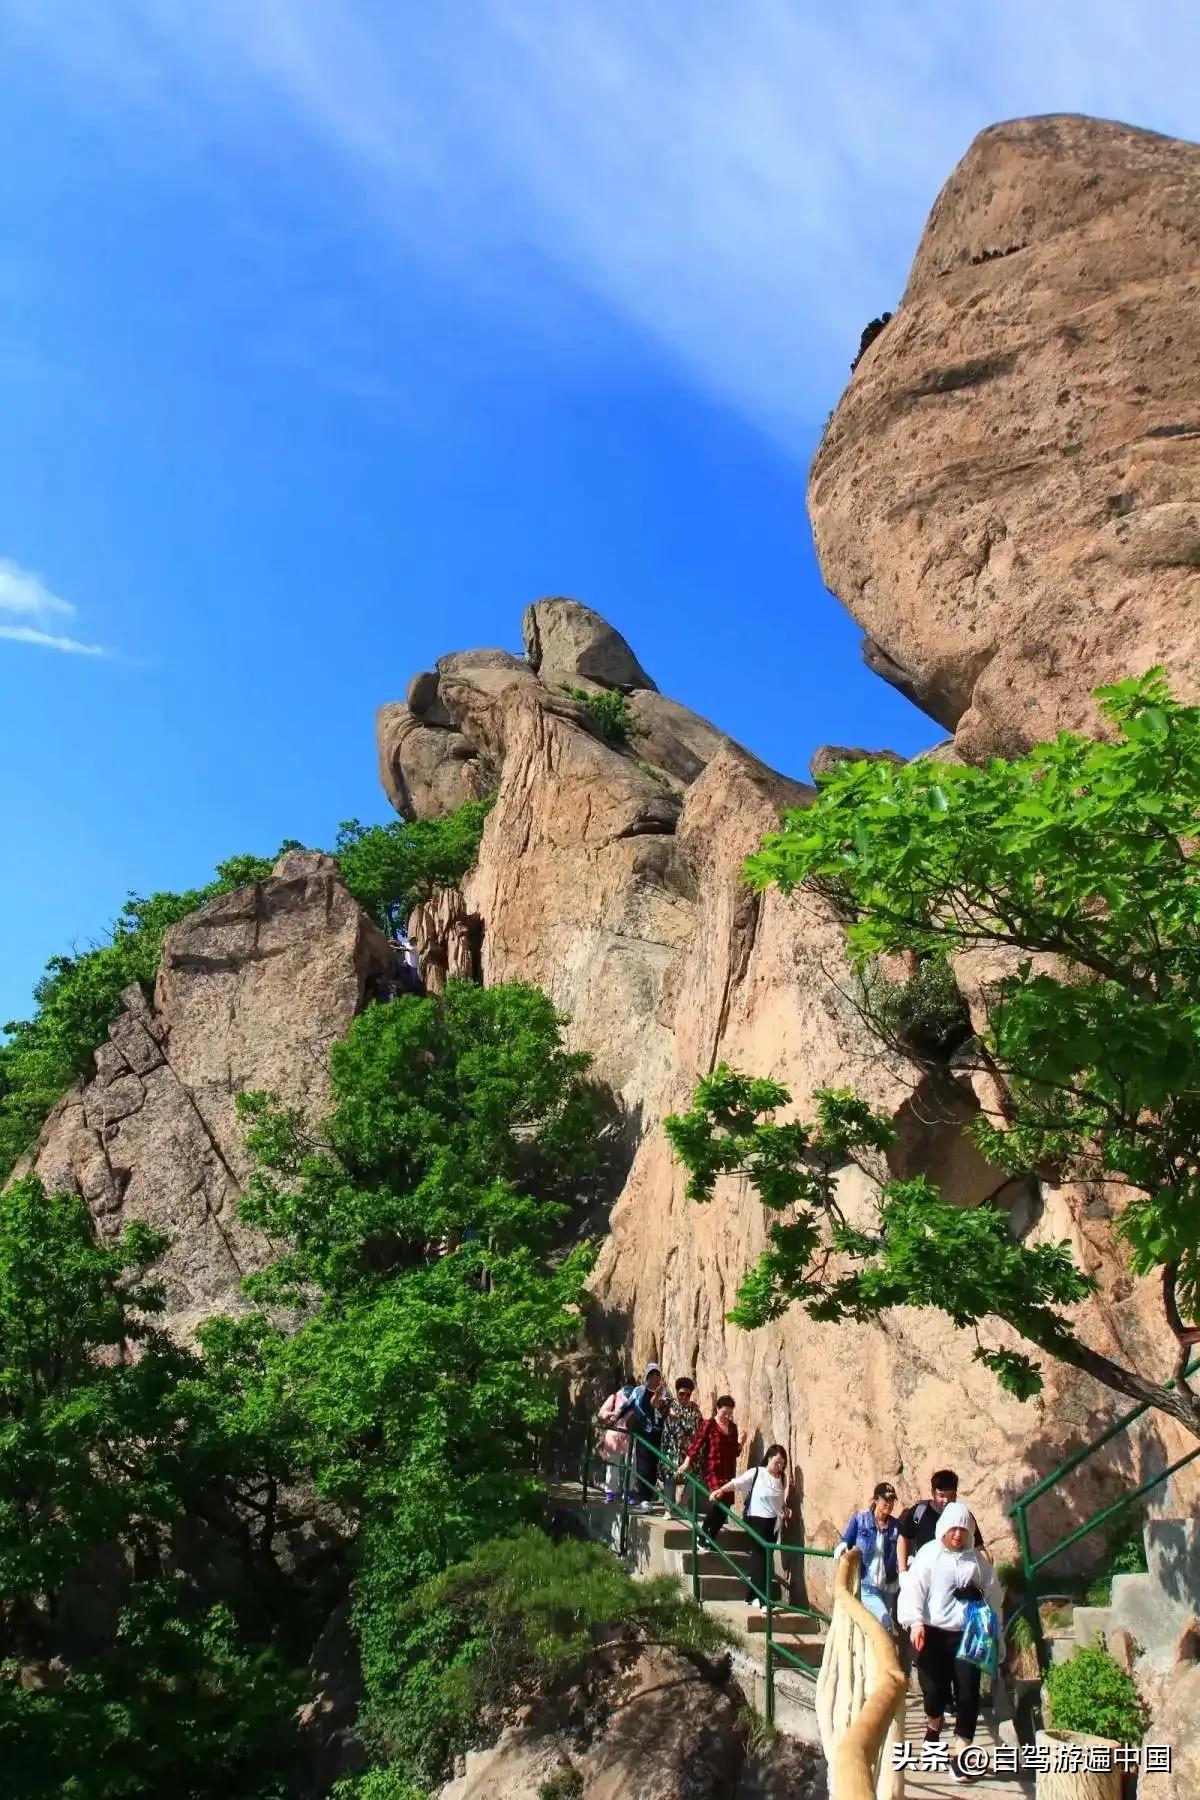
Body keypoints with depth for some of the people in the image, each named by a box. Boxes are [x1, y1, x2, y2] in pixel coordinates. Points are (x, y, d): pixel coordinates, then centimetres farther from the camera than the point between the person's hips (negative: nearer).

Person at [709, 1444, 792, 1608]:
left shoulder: (782, 1478, 7)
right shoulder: (756, 1473, -11)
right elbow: (736, 1483, -18)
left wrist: (785, 1509, 3)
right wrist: (720, 1491, -30)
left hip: (774, 1522, 6)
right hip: (757, 1520, -6)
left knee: (767, 1558, 11)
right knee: (760, 1557, -6)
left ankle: (753, 1595, 22)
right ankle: (762, 1598, -4)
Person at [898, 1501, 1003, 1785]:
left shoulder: (978, 1559, 6)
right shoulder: (929, 1553, -3)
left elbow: (992, 1596, 12)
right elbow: (913, 1589, -9)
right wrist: (915, 1623, -20)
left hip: (968, 1635, 2)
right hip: (934, 1633, -2)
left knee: (968, 1694, -5)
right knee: (934, 1689, 3)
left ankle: (959, 1755, 3)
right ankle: (933, 1726, 37)